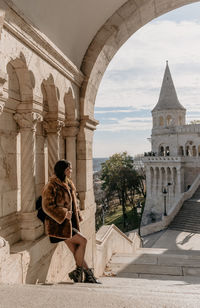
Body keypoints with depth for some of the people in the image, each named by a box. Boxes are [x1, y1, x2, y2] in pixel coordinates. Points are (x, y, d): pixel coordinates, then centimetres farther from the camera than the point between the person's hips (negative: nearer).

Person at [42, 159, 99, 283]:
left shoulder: (69, 184, 13)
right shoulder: (51, 186, -12)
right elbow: (47, 207, -15)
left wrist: (77, 216, 11)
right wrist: (64, 214, -20)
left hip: (69, 223, 7)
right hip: (58, 225, -7)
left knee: (76, 251, 0)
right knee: (83, 241, -14)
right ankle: (78, 272, 1)